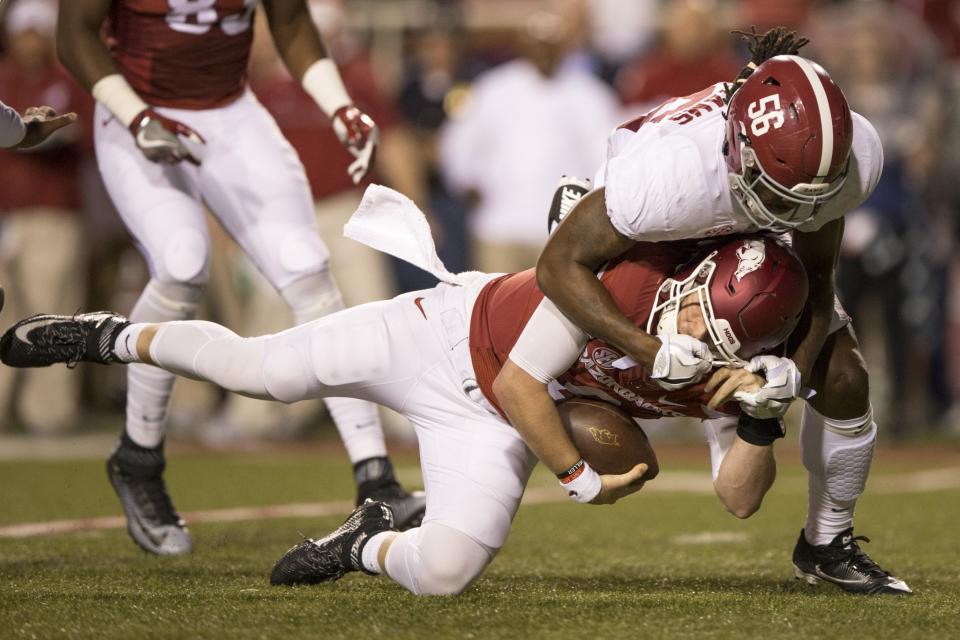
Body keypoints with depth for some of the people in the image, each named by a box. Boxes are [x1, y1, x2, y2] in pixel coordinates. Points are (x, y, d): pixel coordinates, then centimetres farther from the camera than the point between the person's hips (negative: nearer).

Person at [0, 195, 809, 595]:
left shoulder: (731, 369, -19)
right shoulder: (633, 271, -33)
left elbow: (740, 499, -14)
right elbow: (519, 380, -26)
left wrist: (759, 423, -32)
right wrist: (583, 480, -19)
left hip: (493, 425, 3)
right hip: (455, 331, -3)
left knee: (445, 571, -17)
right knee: (255, 368, 6)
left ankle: (368, 545, 19)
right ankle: (112, 338, 34)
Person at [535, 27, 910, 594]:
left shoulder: (855, 156, -37)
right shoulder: (667, 177, -50)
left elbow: (816, 274, -17)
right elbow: (561, 265, -36)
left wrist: (799, 365, -32)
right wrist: (654, 352, -43)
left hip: (755, 242, 3)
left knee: (843, 381, -3)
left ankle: (828, 545, 21)